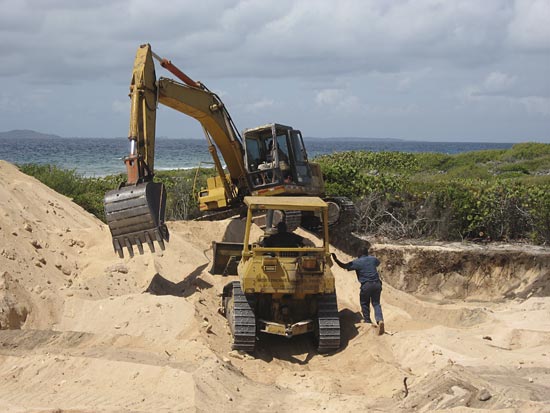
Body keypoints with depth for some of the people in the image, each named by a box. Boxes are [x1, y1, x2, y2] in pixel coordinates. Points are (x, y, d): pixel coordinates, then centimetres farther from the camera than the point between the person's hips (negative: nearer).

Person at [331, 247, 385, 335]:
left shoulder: (357, 262, -6)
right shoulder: (373, 259, 9)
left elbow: (344, 266, -4)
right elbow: (378, 262, 33)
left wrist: (336, 259, 8)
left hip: (366, 285, -4)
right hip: (377, 284, 4)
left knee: (364, 304, 16)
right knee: (376, 303, 8)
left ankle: (367, 321, 23)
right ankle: (380, 320, -12)